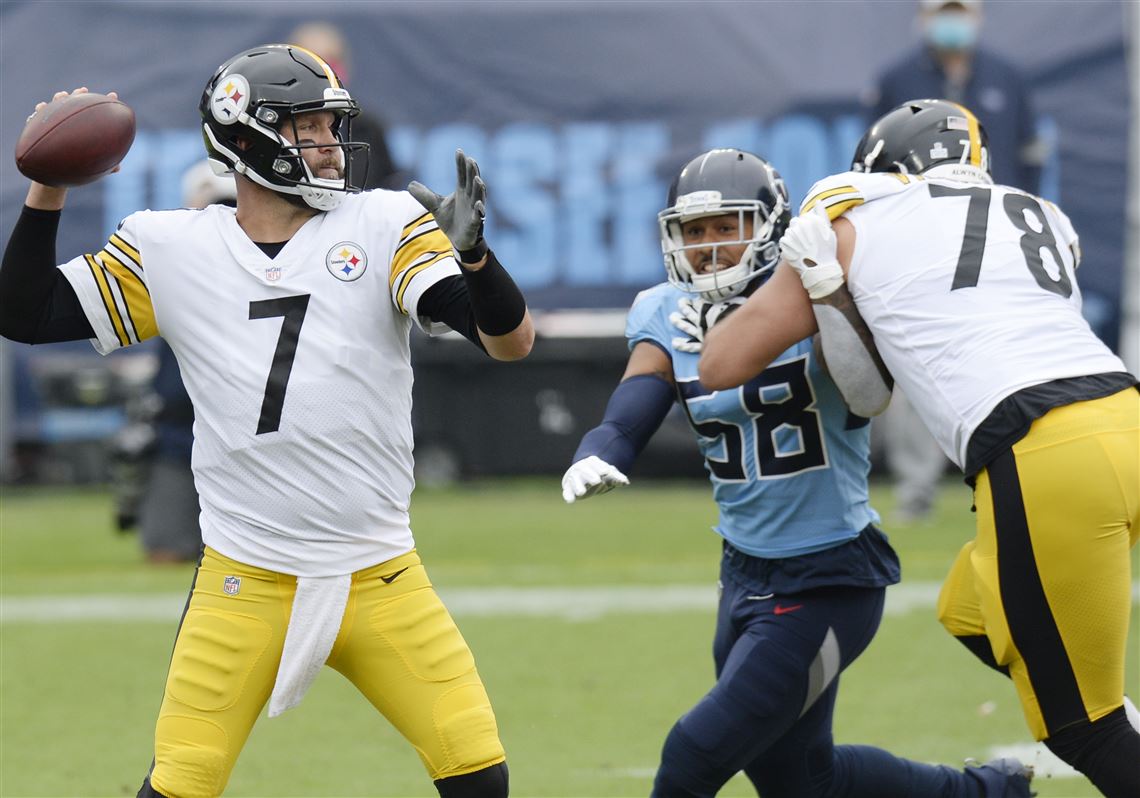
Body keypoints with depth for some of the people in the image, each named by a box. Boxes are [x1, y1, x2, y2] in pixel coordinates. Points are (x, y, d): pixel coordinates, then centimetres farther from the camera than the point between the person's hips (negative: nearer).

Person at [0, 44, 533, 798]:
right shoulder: (170, 248, 3)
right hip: (243, 586, 0)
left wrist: (470, 252, -28)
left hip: (380, 581, 1)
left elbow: (511, 340, -9)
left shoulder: (386, 226, 0)